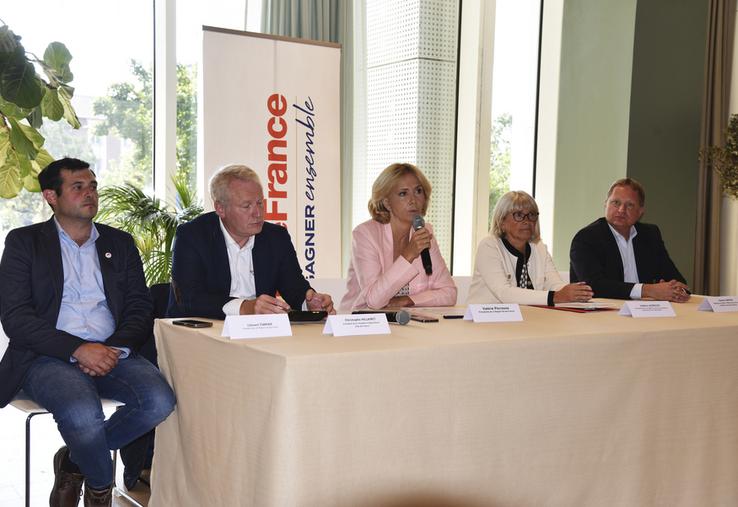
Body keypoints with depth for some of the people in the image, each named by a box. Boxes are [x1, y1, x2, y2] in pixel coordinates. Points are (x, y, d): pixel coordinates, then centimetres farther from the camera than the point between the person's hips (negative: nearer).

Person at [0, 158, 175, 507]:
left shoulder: (120, 243, 17)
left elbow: (140, 309, 11)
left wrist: (114, 349, -11)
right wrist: (78, 349, -17)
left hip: (111, 355, 4)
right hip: (49, 358, -3)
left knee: (159, 400, -26)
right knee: (82, 413, -34)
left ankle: (74, 462, -1)